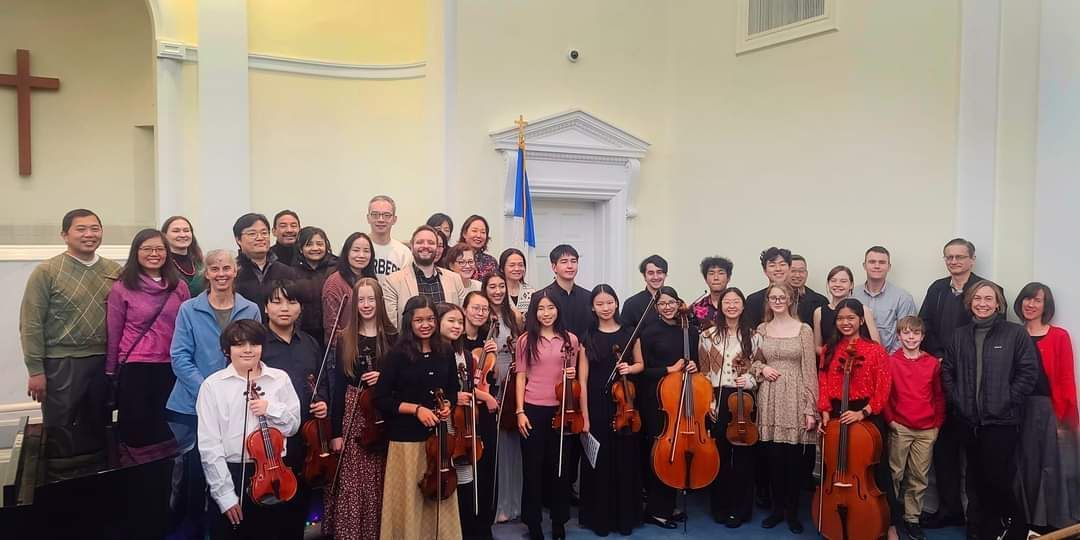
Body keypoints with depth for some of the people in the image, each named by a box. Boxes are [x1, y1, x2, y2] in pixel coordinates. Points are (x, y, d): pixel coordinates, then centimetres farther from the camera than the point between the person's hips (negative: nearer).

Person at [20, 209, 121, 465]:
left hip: (103, 362, 3)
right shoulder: (46, 272, -5)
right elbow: (31, 324, -6)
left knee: (97, 428, 13)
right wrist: (35, 370, -9)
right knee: (60, 431, 5)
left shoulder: (114, 271, 5)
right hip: (61, 364, -3)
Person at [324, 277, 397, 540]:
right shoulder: (345, 339, 2)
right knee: (352, 481, -1)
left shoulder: (392, 337, 2)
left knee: (381, 481, 4)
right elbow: (339, 385, 0)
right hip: (353, 413, 0)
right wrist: (335, 431, -3)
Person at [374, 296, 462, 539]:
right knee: (409, 499, 3)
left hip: (438, 436, 4)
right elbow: (381, 399, -8)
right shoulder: (398, 354, -8)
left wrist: (447, 405, -3)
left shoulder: (446, 353, 5)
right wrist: (416, 408, -17)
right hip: (407, 438, -4)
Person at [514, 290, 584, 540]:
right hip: (533, 410, -1)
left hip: (561, 410, 2)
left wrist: (572, 375, -10)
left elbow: (573, 377, 13)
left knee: (560, 466, 9)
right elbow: (521, 377, 0)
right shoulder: (526, 340, 0)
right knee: (532, 467, 6)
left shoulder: (570, 339, 4)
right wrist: (519, 411, -7)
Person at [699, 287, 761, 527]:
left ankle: (740, 509, 18)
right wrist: (707, 400, -4)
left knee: (743, 454, 5)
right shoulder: (708, 335, 2)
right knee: (719, 454, 5)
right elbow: (703, 372, 4)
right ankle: (720, 507, 19)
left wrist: (750, 380, -12)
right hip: (717, 400, 0)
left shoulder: (753, 337, 3)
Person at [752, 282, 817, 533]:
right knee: (773, 456, 5)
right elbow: (752, 361, 18)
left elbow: (809, 371, -4)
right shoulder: (761, 329, 7)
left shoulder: (804, 329, -1)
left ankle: (792, 510, 18)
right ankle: (777, 508, 22)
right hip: (769, 400, 2)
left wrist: (811, 409, -7)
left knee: (795, 458, 1)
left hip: (795, 400, -2)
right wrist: (761, 367, -5)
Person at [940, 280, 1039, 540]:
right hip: (968, 420, 4)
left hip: (1001, 420, -4)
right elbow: (947, 370, 12)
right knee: (975, 476, 13)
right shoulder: (959, 336, 9)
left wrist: (1007, 401, -11)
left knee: (998, 476, -3)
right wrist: (956, 399, 2)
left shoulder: (1016, 333, -3)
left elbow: (1029, 372, -7)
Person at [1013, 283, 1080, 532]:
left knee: (1053, 467, 4)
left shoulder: (1059, 337, -3)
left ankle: (1057, 525, 17)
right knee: (1025, 466, 11)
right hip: (1018, 411, 3)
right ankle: (1028, 521, 23)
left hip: (1049, 410, -3)